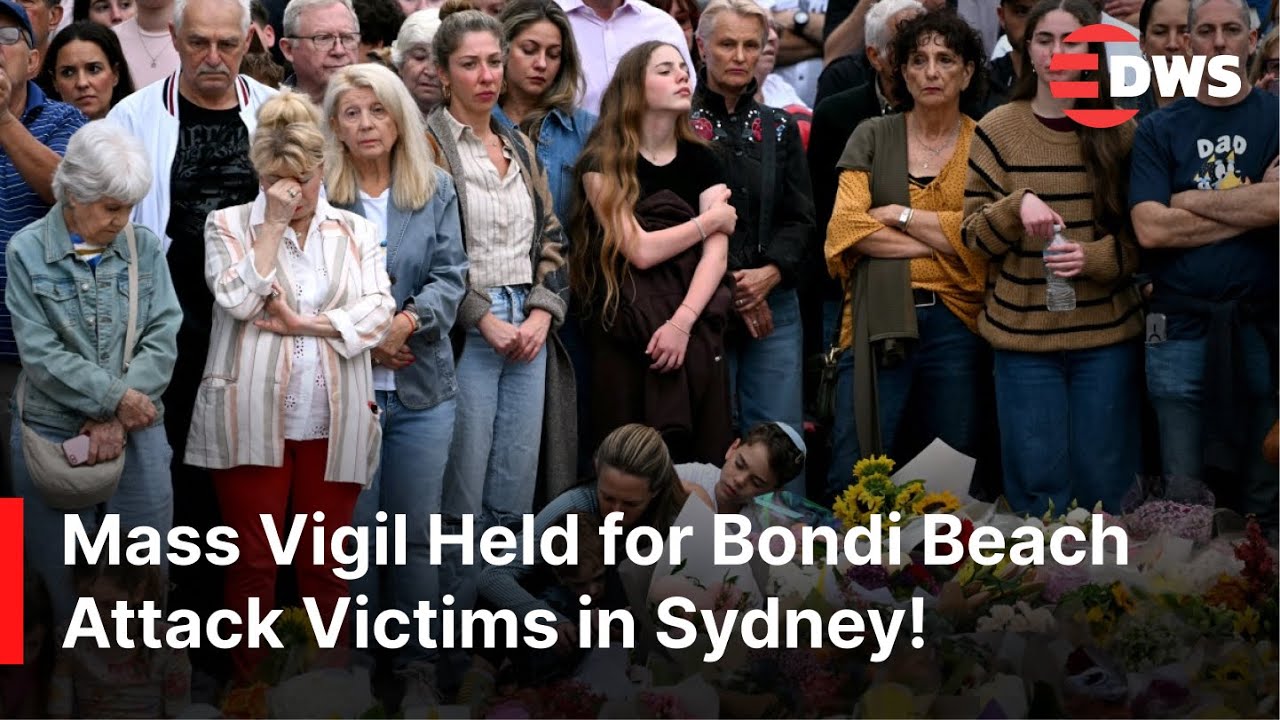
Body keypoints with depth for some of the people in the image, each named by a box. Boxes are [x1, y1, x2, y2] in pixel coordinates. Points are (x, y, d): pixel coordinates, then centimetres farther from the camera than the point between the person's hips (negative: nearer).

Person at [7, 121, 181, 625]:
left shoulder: (145, 248, 1)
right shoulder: (27, 253, -5)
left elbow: (162, 340, -4)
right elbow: (41, 353, -10)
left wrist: (117, 418, -14)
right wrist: (116, 398, -15)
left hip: (137, 431, 2)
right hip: (53, 433, -1)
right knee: (62, 579, 6)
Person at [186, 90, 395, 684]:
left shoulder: (356, 232, 10)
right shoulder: (229, 225, 5)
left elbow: (378, 311, -2)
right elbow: (238, 300, -10)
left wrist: (301, 322, -11)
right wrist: (273, 226, -10)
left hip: (334, 423, 2)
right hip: (250, 420, -2)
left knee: (326, 562, 7)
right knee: (253, 560, 0)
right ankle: (248, 683, 8)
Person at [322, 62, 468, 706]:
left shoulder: (436, 190, 8)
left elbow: (451, 274, 1)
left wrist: (406, 321, -17)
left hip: (422, 388, 2)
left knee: (417, 531, 7)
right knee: (352, 527, 3)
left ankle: (417, 659, 17)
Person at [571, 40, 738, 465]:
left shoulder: (701, 160, 9)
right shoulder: (603, 162, -2)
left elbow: (716, 254, -2)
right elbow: (640, 251, -13)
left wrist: (682, 322, -16)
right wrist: (712, 218, -2)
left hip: (696, 331, 3)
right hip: (625, 337, -3)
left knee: (701, 462, 1)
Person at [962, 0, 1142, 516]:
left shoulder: (1120, 131, 2)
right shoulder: (998, 130, 0)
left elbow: (1145, 233, 4)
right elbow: (975, 235, 0)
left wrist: (1096, 257, -15)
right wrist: (1018, 205, -20)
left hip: (1107, 333, 1)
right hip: (1022, 334, -1)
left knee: (1104, 482, 7)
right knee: (1036, 484, 3)